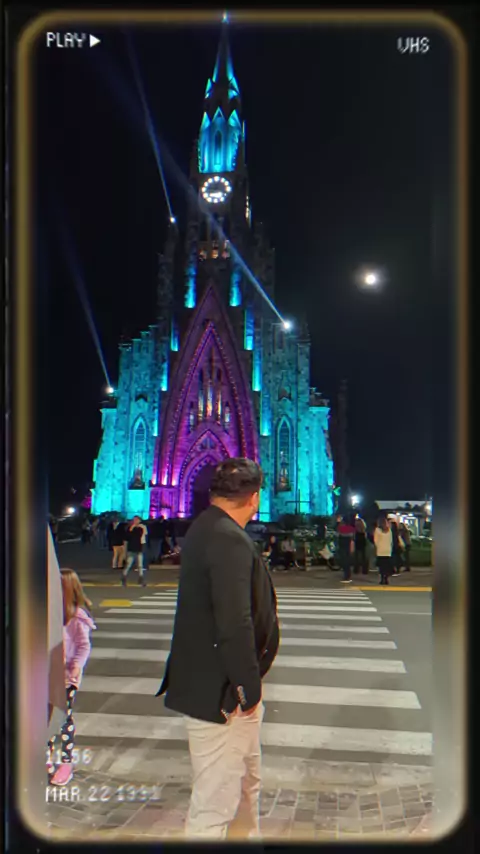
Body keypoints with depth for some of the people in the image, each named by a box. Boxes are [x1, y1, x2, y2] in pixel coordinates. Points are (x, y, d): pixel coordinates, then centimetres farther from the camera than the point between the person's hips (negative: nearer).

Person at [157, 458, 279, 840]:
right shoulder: (230, 540, -24)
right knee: (216, 800, 4)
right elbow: (235, 623, -28)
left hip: (223, 682, 10)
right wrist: (249, 687, -18)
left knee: (246, 780, 26)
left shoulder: (206, 528, 6)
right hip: (220, 690, -10)